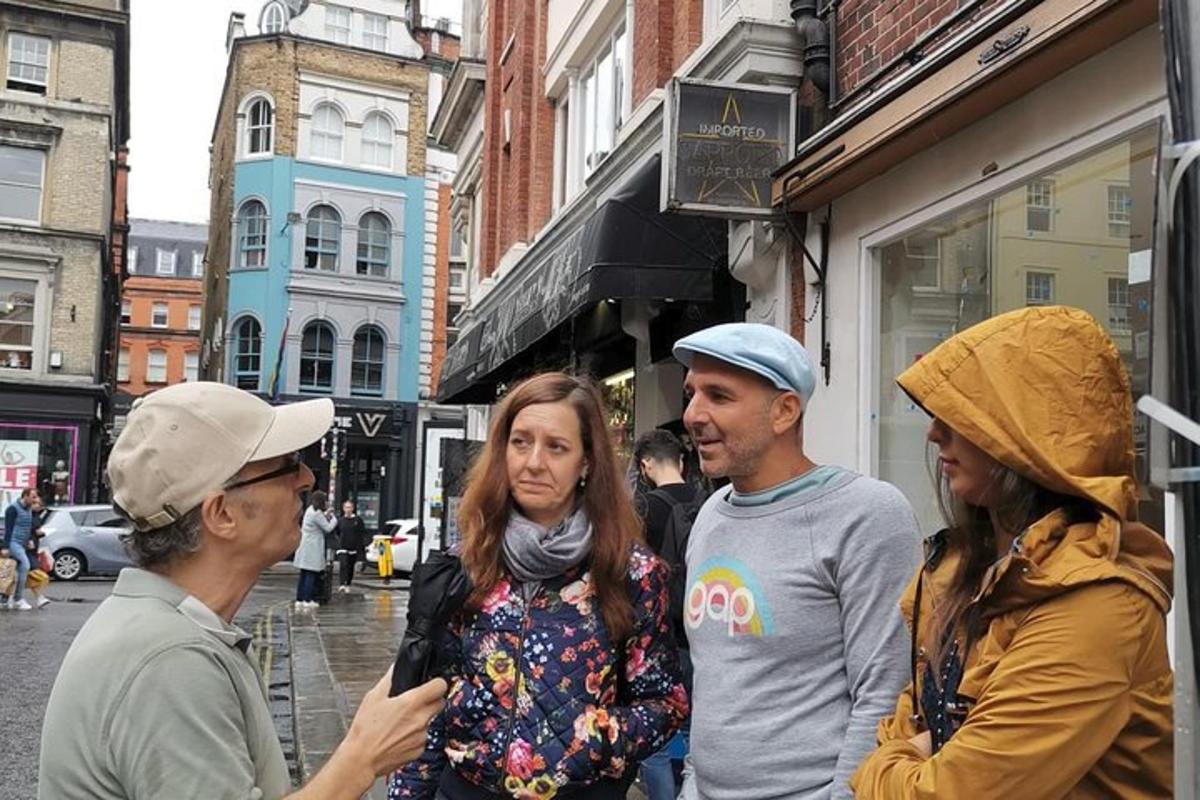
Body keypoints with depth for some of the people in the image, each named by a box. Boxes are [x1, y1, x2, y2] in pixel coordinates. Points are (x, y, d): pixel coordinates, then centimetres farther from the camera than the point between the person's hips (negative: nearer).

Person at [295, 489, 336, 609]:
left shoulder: (310, 510, 15)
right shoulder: (317, 513, -15)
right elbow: (328, 528, -11)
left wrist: (326, 516, 11)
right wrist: (333, 518, 4)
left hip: (305, 548, 9)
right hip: (313, 549, -9)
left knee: (304, 575, 10)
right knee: (311, 574, -5)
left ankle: (299, 600, 11)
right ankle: (307, 600, -5)